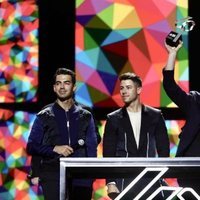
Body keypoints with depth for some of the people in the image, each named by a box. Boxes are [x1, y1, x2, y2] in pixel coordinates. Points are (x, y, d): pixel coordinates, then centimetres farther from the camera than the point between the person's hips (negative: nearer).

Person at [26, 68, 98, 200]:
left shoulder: (85, 116, 13)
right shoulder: (44, 116, 9)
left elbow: (92, 148, 10)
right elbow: (32, 147, 6)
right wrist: (54, 149, -8)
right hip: (53, 178, -2)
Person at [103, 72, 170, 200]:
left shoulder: (155, 116, 8)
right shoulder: (114, 119, 7)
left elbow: (163, 149, 9)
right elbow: (108, 154, 5)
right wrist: (110, 183, -4)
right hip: (123, 182, 0)